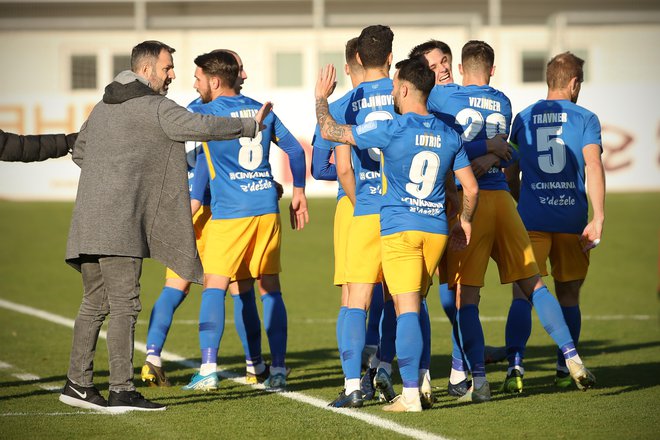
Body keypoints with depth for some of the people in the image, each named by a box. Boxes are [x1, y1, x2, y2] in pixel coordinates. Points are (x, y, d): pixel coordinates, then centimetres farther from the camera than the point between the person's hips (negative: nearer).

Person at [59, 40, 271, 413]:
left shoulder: (104, 106, 21)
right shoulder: (155, 108, -6)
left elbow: (79, 152, 31)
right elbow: (202, 126, -15)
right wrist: (250, 126, -4)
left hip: (89, 221, 9)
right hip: (119, 222, -9)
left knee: (95, 304, 13)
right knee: (124, 305, -9)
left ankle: (78, 383, 14)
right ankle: (122, 391, -11)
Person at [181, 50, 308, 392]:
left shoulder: (206, 112, -4)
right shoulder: (261, 110, 12)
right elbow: (295, 149, 16)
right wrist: (298, 193, 21)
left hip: (229, 212, -5)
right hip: (267, 208, 5)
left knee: (214, 287, -3)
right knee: (270, 289, 9)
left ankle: (208, 369, -12)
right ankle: (278, 369, 8)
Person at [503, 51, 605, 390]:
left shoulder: (523, 118, 9)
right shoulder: (585, 119, 1)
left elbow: (511, 175, 14)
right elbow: (593, 167, -11)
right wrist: (597, 218, -14)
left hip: (532, 219, 1)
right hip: (572, 219, -1)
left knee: (524, 293, -4)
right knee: (568, 296, 13)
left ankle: (515, 363, -23)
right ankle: (565, 370, 19)